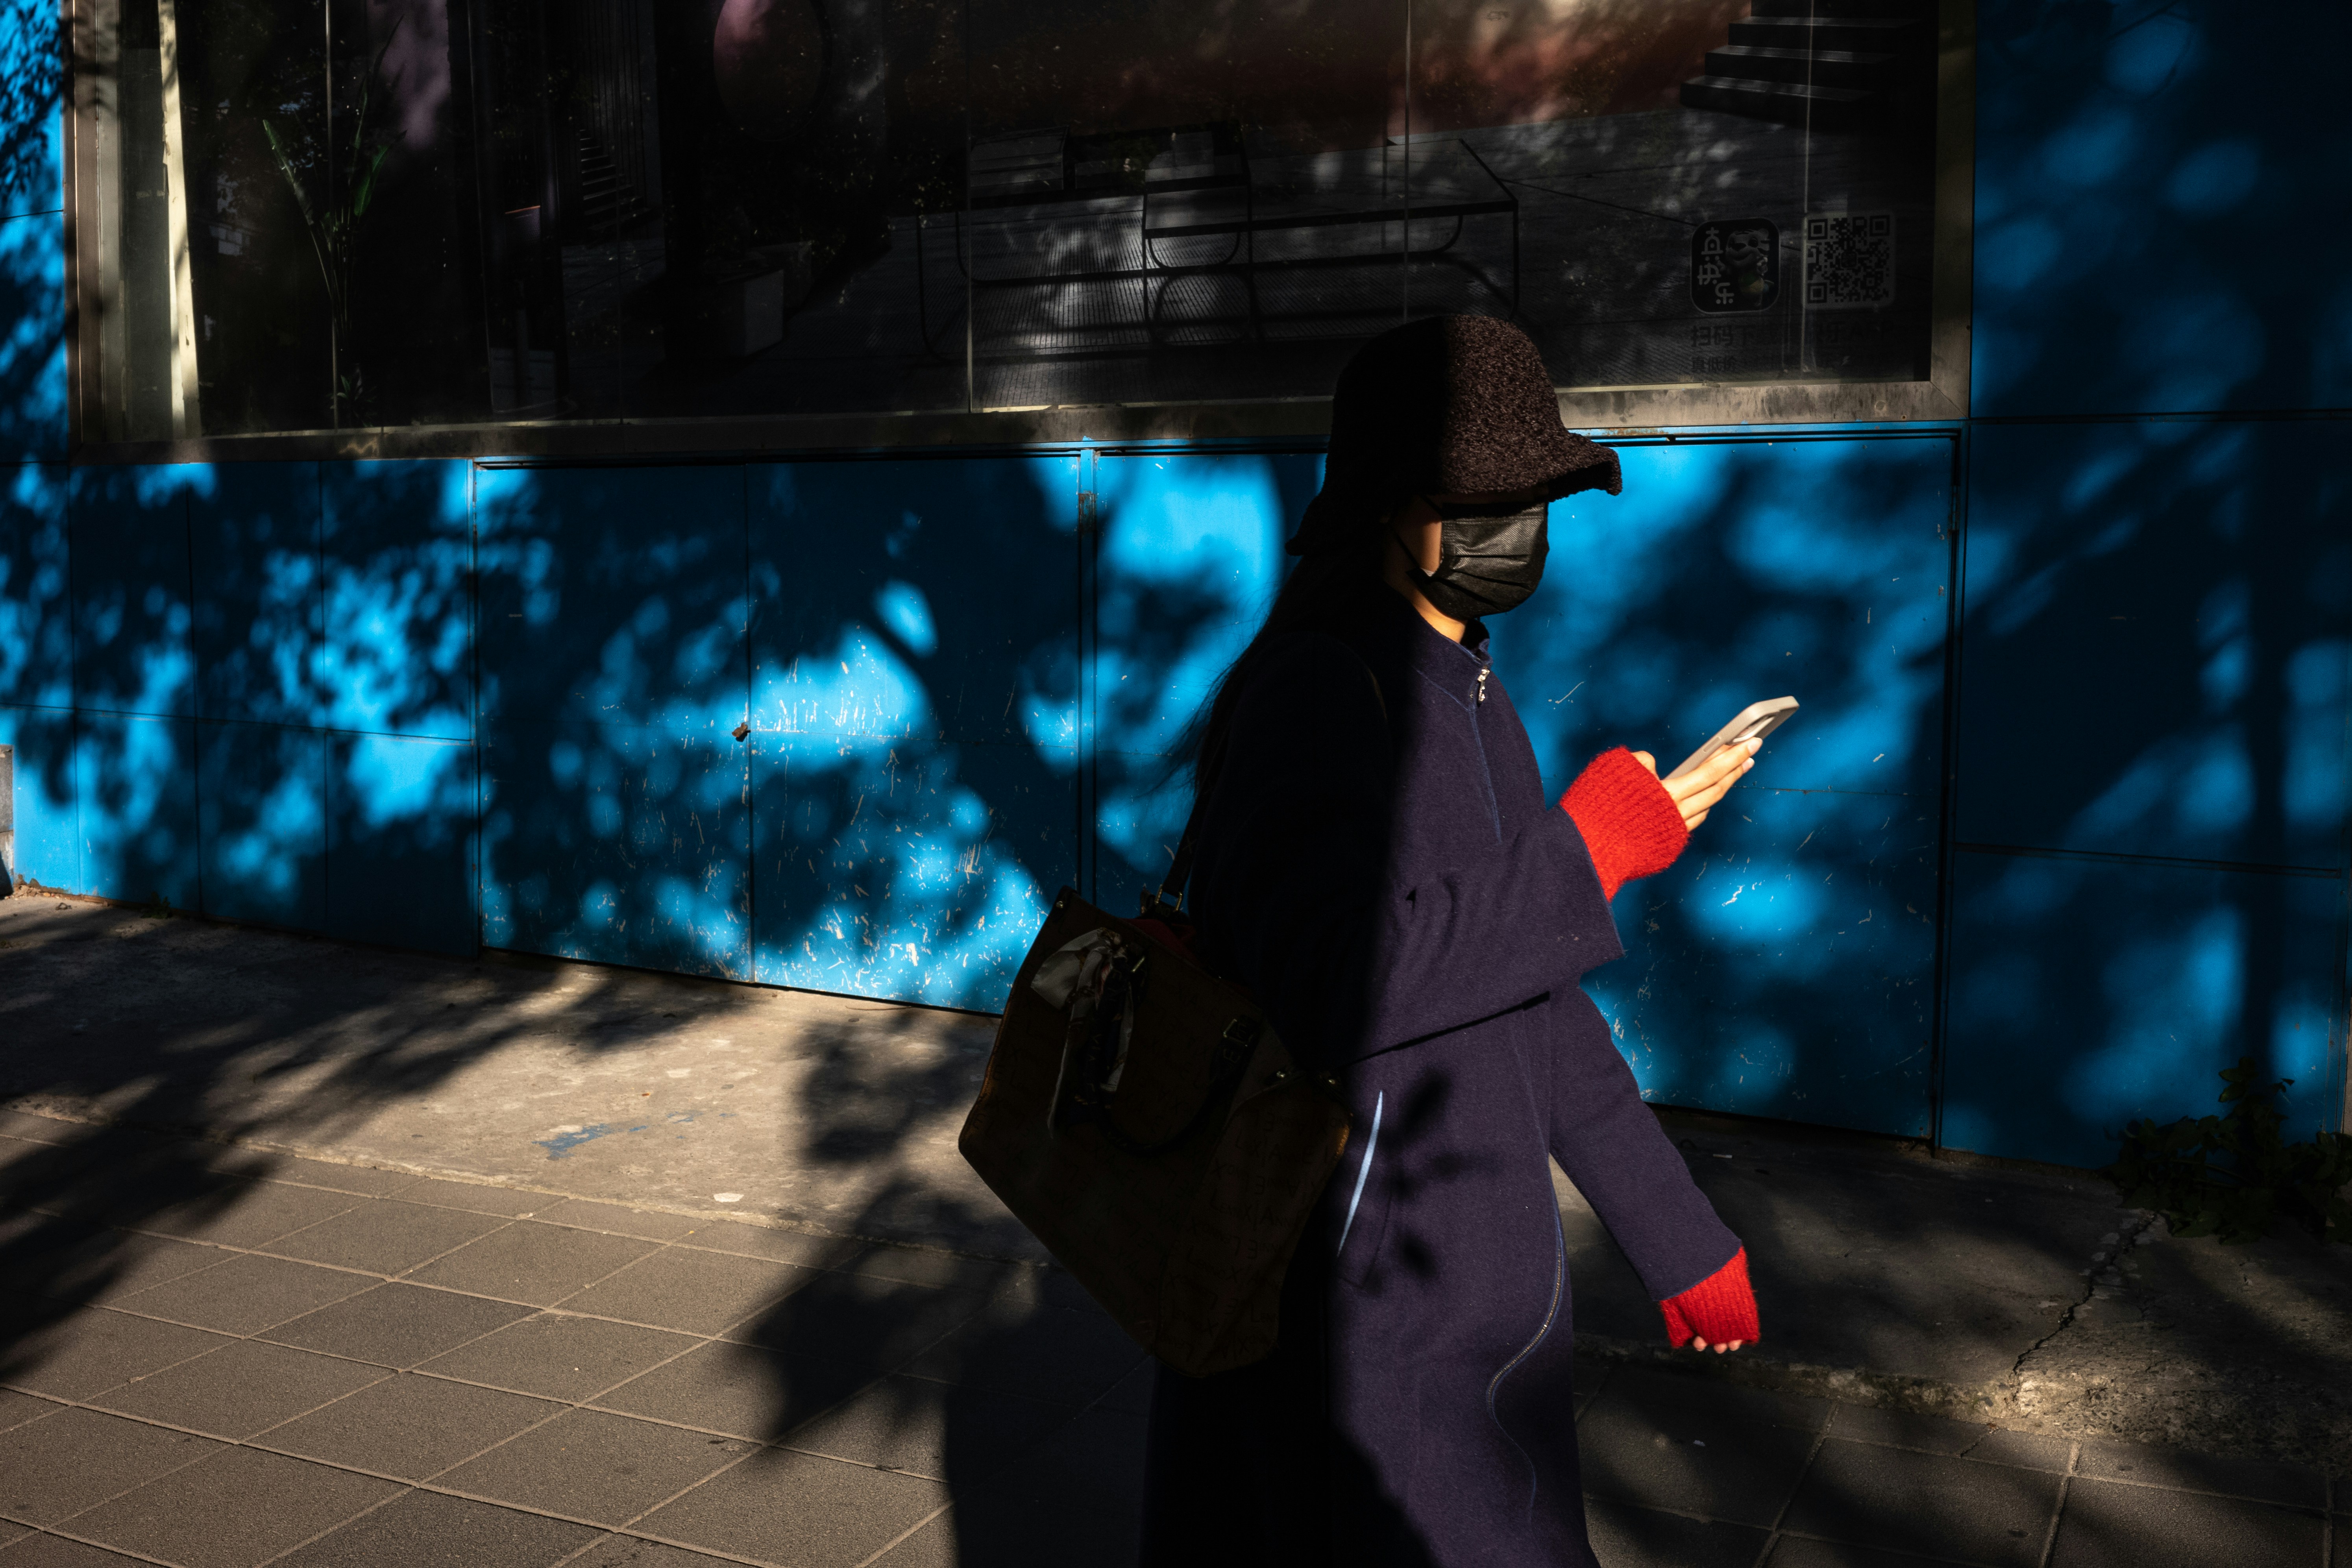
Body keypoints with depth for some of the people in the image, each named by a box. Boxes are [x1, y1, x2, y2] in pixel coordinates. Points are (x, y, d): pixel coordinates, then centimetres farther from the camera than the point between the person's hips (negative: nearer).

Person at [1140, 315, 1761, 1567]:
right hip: (1351, 1295, -9)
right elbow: (1339, 982, -31)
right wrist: (1591, 852, -21)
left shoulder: (1467, 700, 11)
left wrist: (1683, 1241, 16)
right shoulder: (1313, 688, -17)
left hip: (1473, 1279, 9)